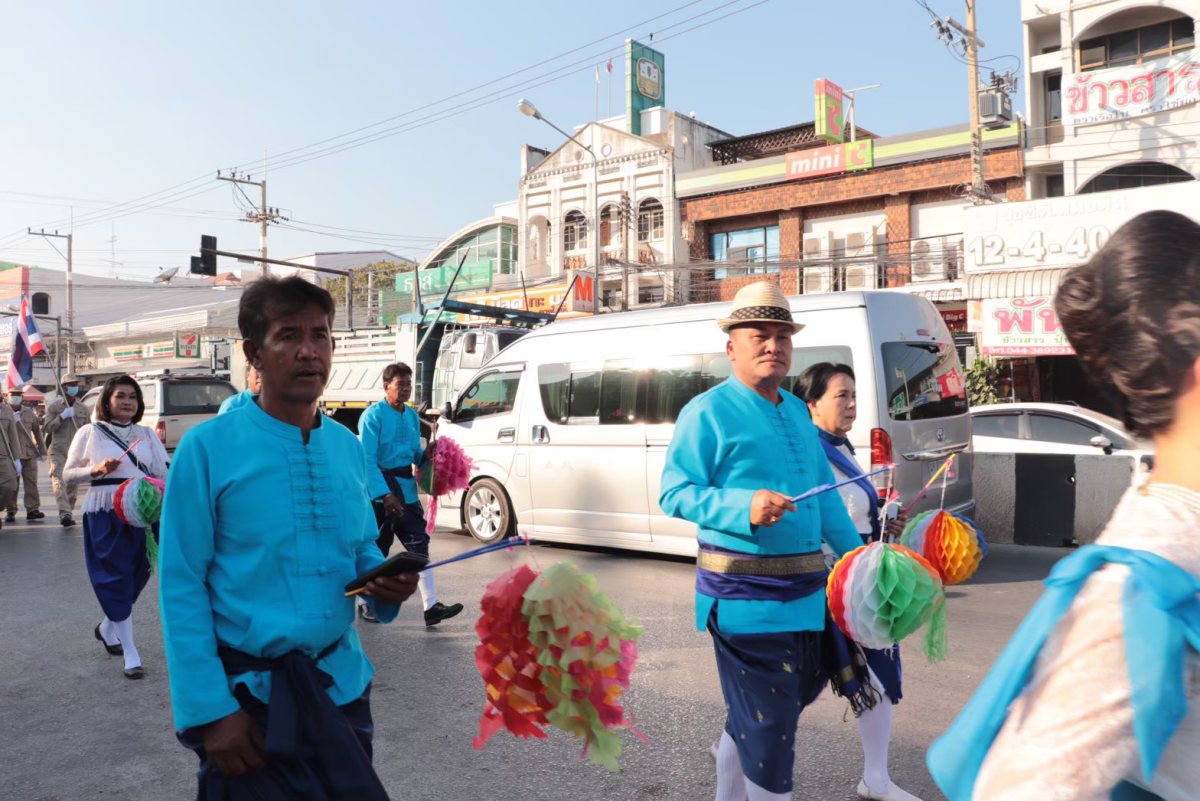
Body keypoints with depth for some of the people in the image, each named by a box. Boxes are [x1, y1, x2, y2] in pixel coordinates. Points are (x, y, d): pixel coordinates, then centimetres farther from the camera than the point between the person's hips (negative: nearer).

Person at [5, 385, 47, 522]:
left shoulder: (29, 413, 8)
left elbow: (37, 432, 13)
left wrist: (42, 451, 12)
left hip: (29, 454, 2)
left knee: (31, 482, 1)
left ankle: (32, 509, 5)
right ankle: (11, 511, 13)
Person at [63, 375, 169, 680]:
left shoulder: (146, 434, 9)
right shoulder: (90, 433, 3)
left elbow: (162, 473, 6)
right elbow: (68, 474, 6)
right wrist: (96, 470, -12)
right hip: (105, 513, -3)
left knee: (137, 574, 9)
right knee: (115, 577, -2)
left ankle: (107, 628, 37)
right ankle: (130, 653, 1)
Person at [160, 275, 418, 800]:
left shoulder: (349, 447, 3)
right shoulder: (207, 449, -12)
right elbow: (181, 587, -12)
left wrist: (386, 584, -10)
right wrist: (209, 709, -15)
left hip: (340, 683, 6)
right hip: (247, 693, -5)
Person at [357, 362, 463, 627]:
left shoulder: (412, 416, 11)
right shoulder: (373, 416, -10)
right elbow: (368, 460, -18)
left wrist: (426, 455, -4)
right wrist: (385, 494, -26)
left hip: (407, 492, 6)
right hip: (380, 493, -6)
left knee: (419, 545, 1)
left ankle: (431, 606, 1)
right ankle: (367, 603, 24)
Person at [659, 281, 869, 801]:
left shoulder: (797, 412, 16)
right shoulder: (707, 413, -8)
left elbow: (825, 497, 21)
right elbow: (675, 494, -14)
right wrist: (744, 507, -27)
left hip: (805, 591, 8)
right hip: (746, 596, -8)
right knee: (769, 724, 1)